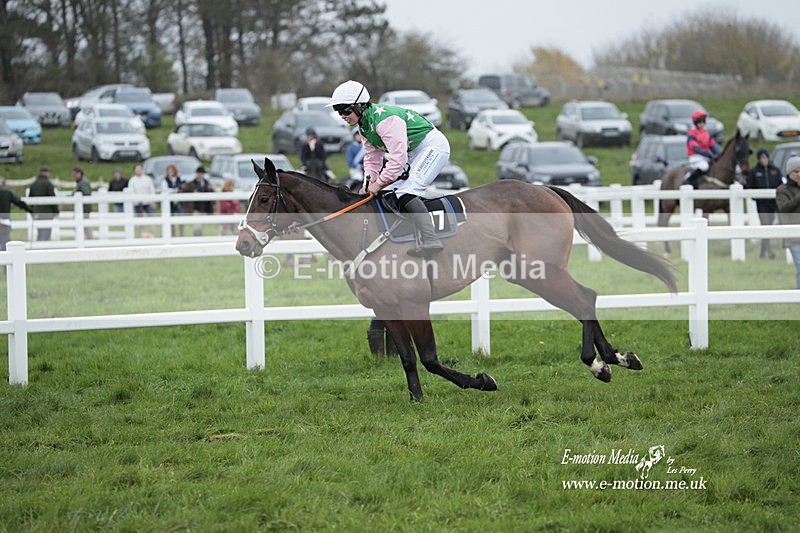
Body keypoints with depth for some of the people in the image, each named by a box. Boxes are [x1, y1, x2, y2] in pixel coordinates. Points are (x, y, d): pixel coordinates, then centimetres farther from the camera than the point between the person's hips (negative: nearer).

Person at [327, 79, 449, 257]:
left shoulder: (383, 119, -27)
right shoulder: (364, 124, 5)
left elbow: (398, 156, -31)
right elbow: (372, 157, 10)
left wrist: (379, 182, -25)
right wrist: (368, 184, -5)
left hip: (433, 146, -11)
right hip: (415, 154, 11)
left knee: (405, 192, -24)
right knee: (389, 191, 8)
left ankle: (430, 240, -33)